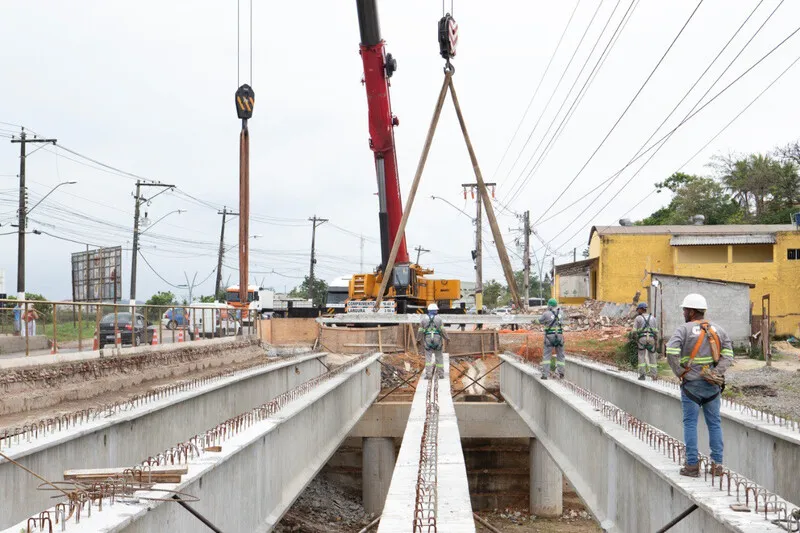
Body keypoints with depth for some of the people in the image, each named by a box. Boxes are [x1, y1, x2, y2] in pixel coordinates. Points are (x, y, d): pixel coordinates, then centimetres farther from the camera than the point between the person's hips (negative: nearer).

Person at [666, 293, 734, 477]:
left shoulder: (684, 329, -7)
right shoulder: (717, 329, 8)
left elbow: (671, 353, -20)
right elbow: (728, 354, -1)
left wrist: (680, 374, -8)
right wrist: (717, 373, -8)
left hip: (691, 384, -4)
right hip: (713, 385, 4)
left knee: (690, 424, 3)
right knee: (714, 424, 10)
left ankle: (692, 465, 2)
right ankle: (717, 464, 10)